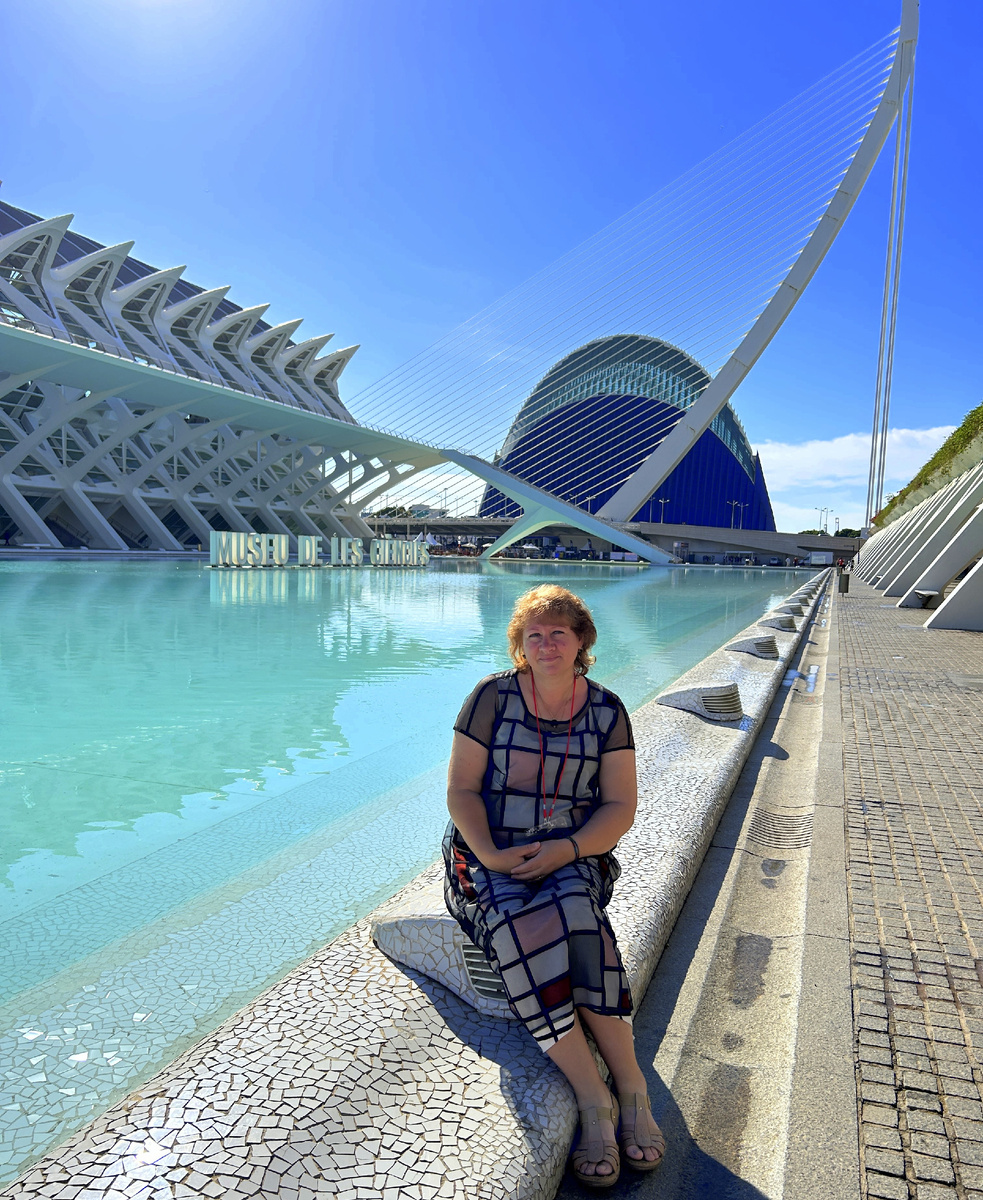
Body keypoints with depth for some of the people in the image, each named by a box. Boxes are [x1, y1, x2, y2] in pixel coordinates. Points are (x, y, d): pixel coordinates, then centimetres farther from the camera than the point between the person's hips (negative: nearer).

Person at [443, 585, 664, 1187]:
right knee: (522, 931, -32)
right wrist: (490, 854, -18)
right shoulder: (493, 696, -2)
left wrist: (563, 851, -16)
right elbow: (462, 788, -2)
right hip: (489, 854, 0)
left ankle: (631, 1087, -21)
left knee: (578, 922, -33)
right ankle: (595, 1100, -24)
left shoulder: (606, 709, 3)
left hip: (572, 855, 1)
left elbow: (621, 807, 1)